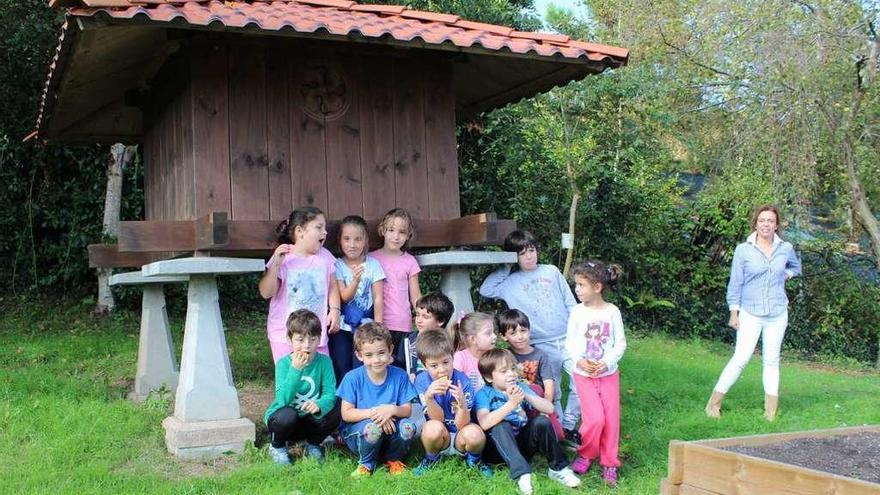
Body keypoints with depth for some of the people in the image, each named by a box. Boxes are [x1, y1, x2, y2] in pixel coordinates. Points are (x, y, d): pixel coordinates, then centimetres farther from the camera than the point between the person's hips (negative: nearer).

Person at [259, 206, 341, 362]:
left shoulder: (324, 257, 3)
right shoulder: (283, 258, -8)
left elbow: (332, 287, 12)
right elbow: (266, 293, -12)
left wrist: (334, 309, -4)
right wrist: (275, 264, -21)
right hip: (285, 333, -4)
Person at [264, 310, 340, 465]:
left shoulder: (324, 361, -11)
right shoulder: (283, 363, -17)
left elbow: (330, 393, -20)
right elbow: (283, 400, -28)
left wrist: (319, 404, -43)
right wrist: (295, 370, -37)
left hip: (310, 420, 2)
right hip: (282, 417, -2)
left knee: (335, 412, -24)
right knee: (287, 415, -35)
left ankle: (313, 444, 7)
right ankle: (277, 446, 0)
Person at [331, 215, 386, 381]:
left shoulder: (373, 265, -2)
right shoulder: (337, 265, -2)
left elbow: (378, 299, -3)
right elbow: (344, 297, -10)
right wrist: (355, 279, -29)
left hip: (365, 326, 0)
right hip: (342, 327, 0)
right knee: (341, 370, 0)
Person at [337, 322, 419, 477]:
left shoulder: (400, 376, -5)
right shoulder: (352, 378, -10)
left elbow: (407, 411, -5)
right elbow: (346, 414, -12)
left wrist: (392, 409, -27)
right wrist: (372, 413, -26)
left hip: (389, 428, 2)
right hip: (357, 432, -2)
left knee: (408, 427, -28)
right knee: (372, 426, -36)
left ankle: (392, 459, 4)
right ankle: (366, 464, -4)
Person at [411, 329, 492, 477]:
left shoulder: (462, 382, -18)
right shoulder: (422, 380, -12)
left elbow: (461, 425, -17)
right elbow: (438, 419, -15)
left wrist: (462, 404, -39)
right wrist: (428, 397, -35)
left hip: (460, 440, -1)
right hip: (438, 438, 1)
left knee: (474, 434, -33)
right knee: (433, 428, -32)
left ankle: (473, 459, 3)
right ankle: (431, 458, 2)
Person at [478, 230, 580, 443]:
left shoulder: (552, 272, 10)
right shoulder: (510, 282, 4)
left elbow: (571, 304, 12)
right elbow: (485, 289, -10)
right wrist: (505, 268, -1)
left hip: (567, 339, 1)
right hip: (541, 345, -1)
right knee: (552, 394, 5)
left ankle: (568, 425, 4)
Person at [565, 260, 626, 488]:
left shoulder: (612, 311, -5)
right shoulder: (578, 311, -4)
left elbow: (620, 343, -3)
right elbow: (570, 342, -1)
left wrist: (607, 362, -17)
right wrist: (579, 360, -18)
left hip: (609, 373, 1)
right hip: (584, 374, -1)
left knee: (611, 419, 2)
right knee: (595, 418, -10)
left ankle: (609, 463, 16)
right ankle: (586, 454, 13)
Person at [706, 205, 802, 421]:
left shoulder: (786, 249, 3)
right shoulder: (743, 250, -5)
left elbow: (796, 266, 26)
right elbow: (735, 283, -1)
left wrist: (787, 274, 4)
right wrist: (734, 313, -4)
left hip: (778, 314, 3)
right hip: (750, 314, -3)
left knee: (771, 360, 9)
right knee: (741, 358, -8)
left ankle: (771, 411, 15)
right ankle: (714, 403, 0)